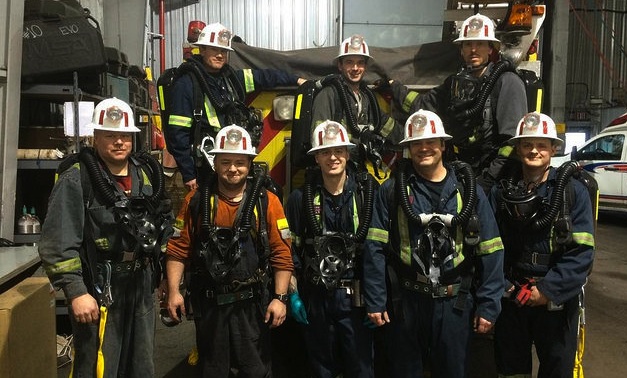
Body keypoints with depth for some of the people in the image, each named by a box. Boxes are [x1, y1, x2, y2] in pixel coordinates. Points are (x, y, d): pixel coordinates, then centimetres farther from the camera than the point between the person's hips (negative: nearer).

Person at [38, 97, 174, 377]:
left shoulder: (147, 174, 8)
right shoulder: (76, 180, -12)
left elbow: (162, 224, 17)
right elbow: (57, 243, -17)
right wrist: (75, 291, -21)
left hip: (142, 288, 6)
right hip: (97, 291, -6)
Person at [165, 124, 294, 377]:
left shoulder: (267, 202, -5)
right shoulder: (196, 201, 0)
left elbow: (281, 254, -7)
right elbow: (178, 249, 1)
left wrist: (280, 297, -10)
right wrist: (173, 291, -5)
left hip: (252, 304, -1)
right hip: (208, 303, 2)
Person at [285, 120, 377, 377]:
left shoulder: (367, 193, -2)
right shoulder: (301, 197, -1)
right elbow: (291, 249, 3)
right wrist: (293, 295, 1)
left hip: (356, 296, -1)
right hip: (316, 297, 1)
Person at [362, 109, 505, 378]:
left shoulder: (468, 190, 1)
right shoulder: (392, 190, -2)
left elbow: (490, 252, 1)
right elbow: (375, 248, -5)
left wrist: (488, 306, -3)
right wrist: (375, 301, -8)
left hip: (454, 302, 1)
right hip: (404, 301, 0)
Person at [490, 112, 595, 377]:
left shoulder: (574, 191, -5)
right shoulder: (501, 192, 2)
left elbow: (582, 251, -10)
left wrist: (549, 290, -15)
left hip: (557, 301, -2)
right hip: (510, 298, 2)